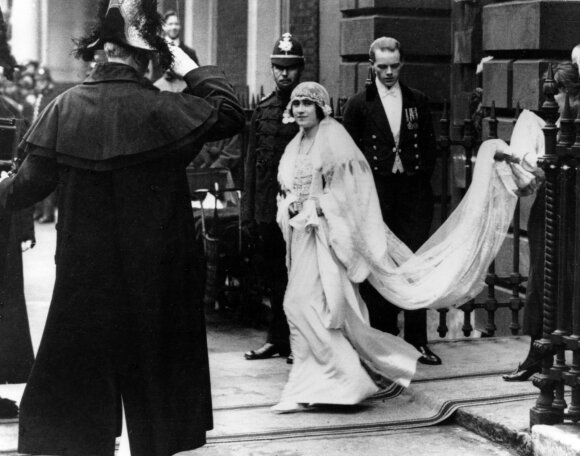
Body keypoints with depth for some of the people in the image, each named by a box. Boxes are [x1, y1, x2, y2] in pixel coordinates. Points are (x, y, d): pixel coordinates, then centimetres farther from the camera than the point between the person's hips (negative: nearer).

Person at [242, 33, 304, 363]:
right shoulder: (262, 110, 11)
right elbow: (252, 160, 12)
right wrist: (249, 208, 7)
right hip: (267, 208, 5)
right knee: (274, 274, 11)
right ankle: (279, 339, 20)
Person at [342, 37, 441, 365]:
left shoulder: (418, 101, 12)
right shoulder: (359, 104, 4)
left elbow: (430, 146, 14)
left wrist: (421, 176, 3)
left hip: (414, 193, 2)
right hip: (376, 194, -2)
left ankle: (417, 341, 4)